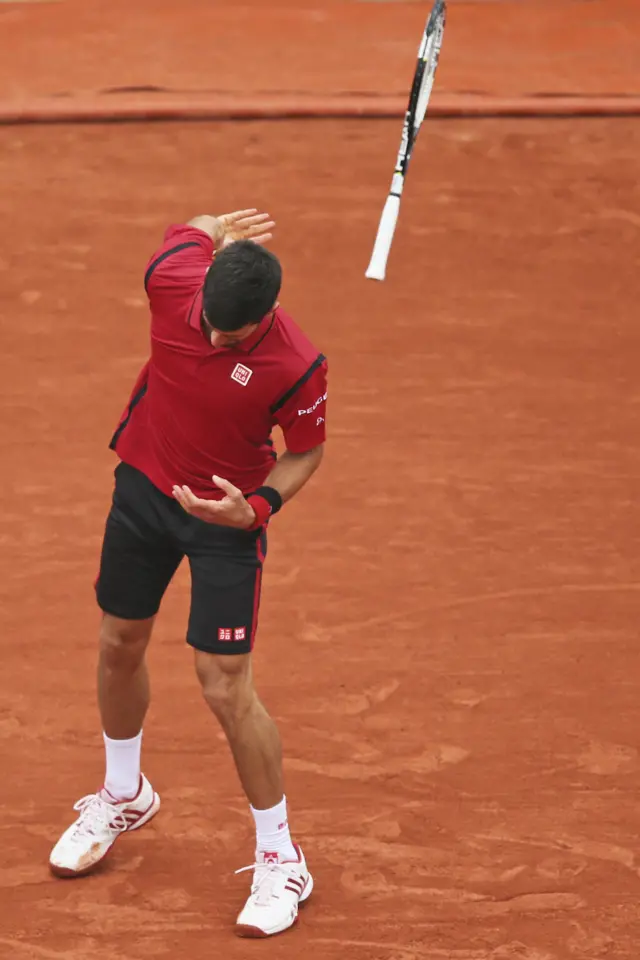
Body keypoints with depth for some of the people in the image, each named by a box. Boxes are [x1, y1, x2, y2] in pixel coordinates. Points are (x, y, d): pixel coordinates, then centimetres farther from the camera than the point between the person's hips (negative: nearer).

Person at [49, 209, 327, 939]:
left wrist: (256, 507, -25)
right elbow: (195, 227, 1)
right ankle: (124, 796, 46)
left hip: (226, 517, -4)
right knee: (119, 647, 19)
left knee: (226, 689, -8)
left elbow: (305, 450, -11)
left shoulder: (297, 367, -30)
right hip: (143, 486, 5)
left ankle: (280, 858, 10)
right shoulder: (175, 277, -23)